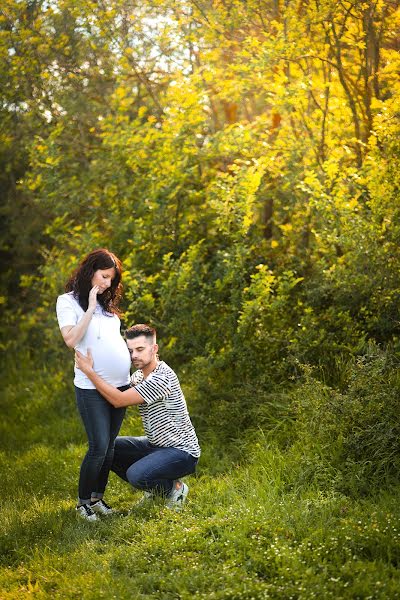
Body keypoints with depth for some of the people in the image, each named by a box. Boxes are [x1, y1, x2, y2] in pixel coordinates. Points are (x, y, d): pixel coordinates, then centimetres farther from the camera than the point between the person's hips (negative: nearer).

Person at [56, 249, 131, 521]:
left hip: (120, 384, 6)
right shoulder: (67, 301, -4)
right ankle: (83, 502, 8)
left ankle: (98, 497, 21)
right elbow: (71, 339, -17)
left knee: (110, 447, 9)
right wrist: (91, 308, -15)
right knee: (99, 447, -8)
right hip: (92, 387, -6)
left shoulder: (106, 303, 16)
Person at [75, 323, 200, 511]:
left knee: (136, 475, -31)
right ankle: (155, 487, 14)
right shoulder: (138, 376, 6)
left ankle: (175, 488, 1)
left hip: (181, 451, -9)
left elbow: (119, 400, -29)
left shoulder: (162, 378, -26)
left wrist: (89, 371, -27)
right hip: (155, 445, 9)